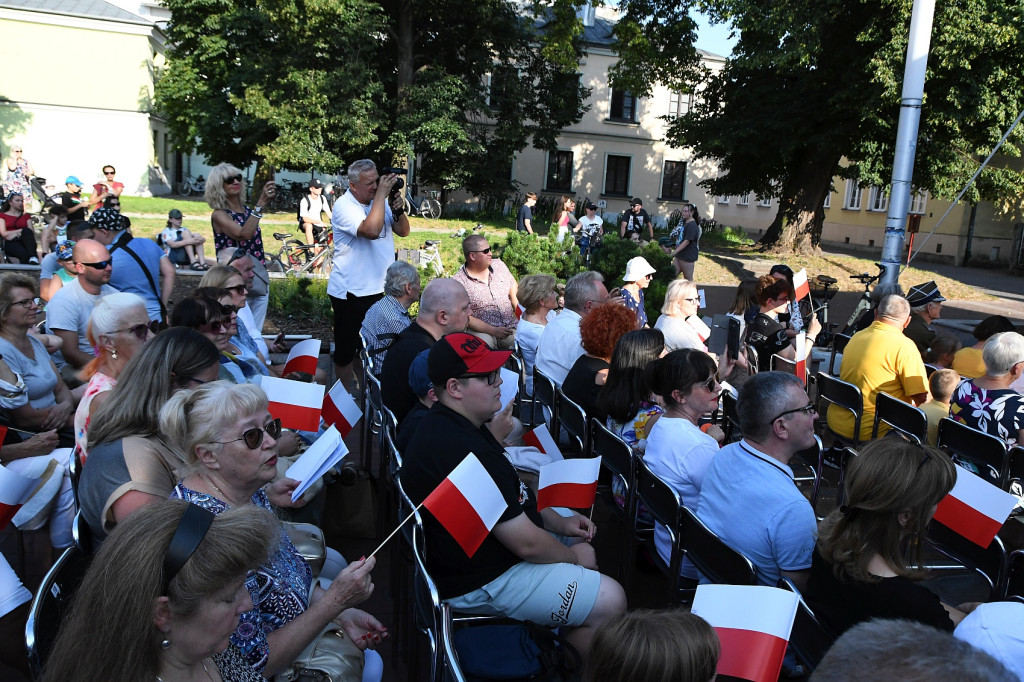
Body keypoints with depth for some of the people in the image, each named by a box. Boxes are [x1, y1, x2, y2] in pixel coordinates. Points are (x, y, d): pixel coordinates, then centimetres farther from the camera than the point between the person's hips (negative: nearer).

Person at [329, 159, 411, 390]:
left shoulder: (379, 201, 7)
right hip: (351, 292, -7)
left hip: (378, 288, 7)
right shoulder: (345, 206, -16)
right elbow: (371, 230, -32)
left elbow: (403, 231, 10)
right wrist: (382, 194, -25)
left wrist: (399, 210, -9)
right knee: (347, 350, 4)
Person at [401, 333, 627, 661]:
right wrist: (575, 557, -7)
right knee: (609, 601, -12)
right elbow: (527, 543, -26)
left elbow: (511, 498, 15)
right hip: (480, 583, -11)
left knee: (579, 538, 22)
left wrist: (559, 522, 5)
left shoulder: (446, 425, 3)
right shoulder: (464, 452, -32)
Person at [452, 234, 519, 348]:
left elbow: (515, 293, 17)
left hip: (510, 327, 5)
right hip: (481, 330, -4)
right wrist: (493, 331, -20)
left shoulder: (499, 266, 12)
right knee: (485, 343, -37)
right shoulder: (458, 282, -7)